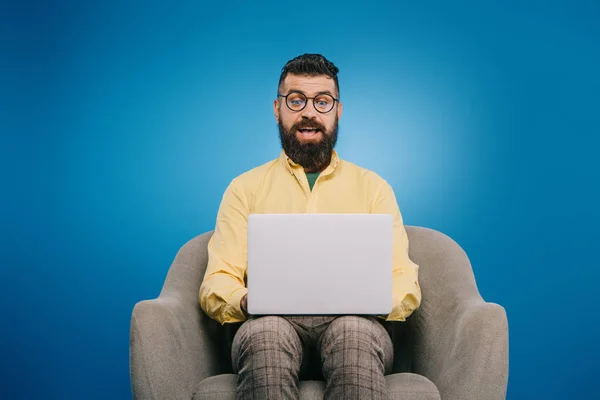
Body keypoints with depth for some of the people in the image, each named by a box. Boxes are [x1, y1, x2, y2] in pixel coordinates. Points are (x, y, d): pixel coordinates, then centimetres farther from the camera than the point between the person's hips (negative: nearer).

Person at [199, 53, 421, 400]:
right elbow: (217, 282, 8)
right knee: (265, 333, -36)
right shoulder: (245, 188, 18)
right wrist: (247, 302, -16)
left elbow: (406, 282, 10)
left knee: (353, 332, -36)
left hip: (353, 321, 0)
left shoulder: (373, 187, 19)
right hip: (274, 321, 1)